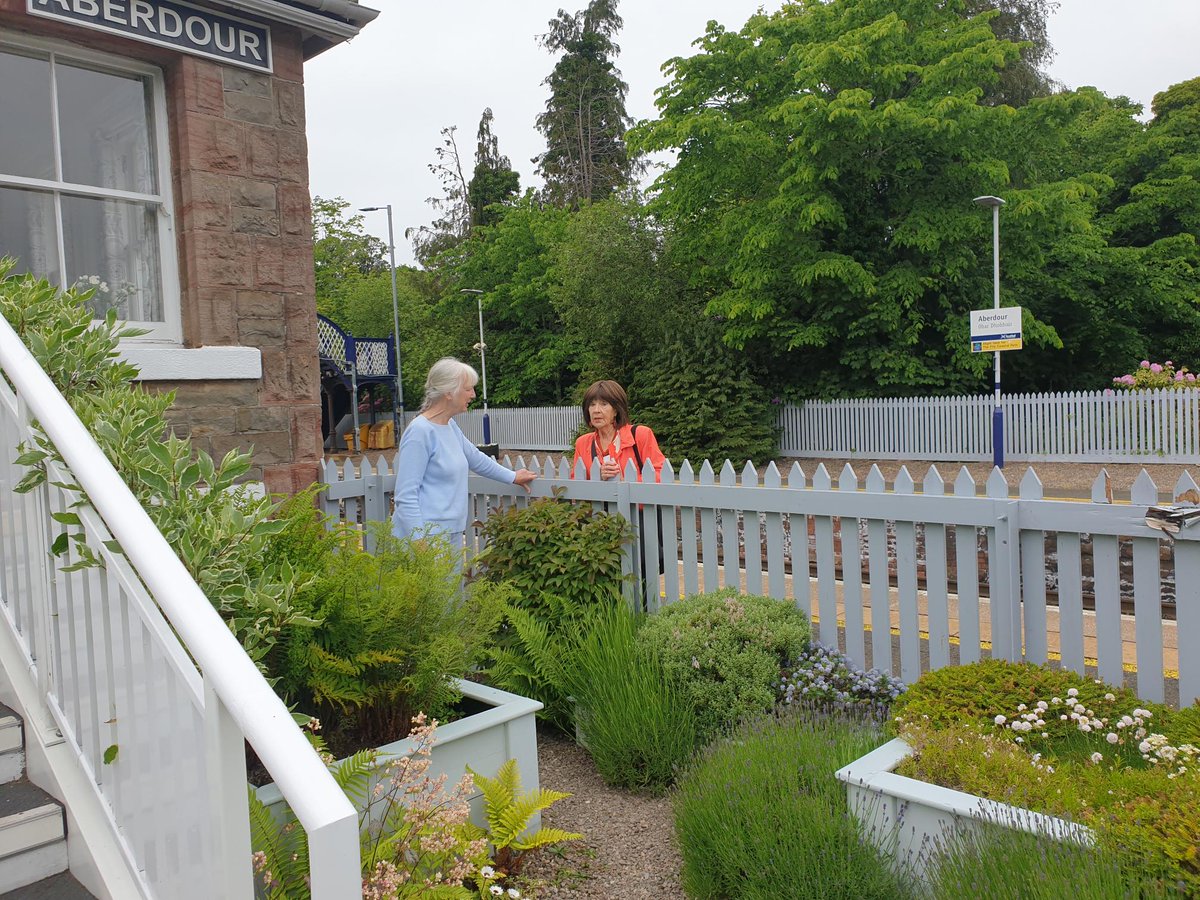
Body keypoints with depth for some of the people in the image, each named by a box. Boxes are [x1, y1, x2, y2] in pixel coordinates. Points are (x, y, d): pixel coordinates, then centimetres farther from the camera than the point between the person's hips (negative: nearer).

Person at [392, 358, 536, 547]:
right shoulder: (420, 432, -15)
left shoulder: (450, 426, 10)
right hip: (426, 538, -8)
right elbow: (406, 497, -18)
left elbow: (476, 458, 28)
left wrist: (512, 477, 37)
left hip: (452, 535, 8)